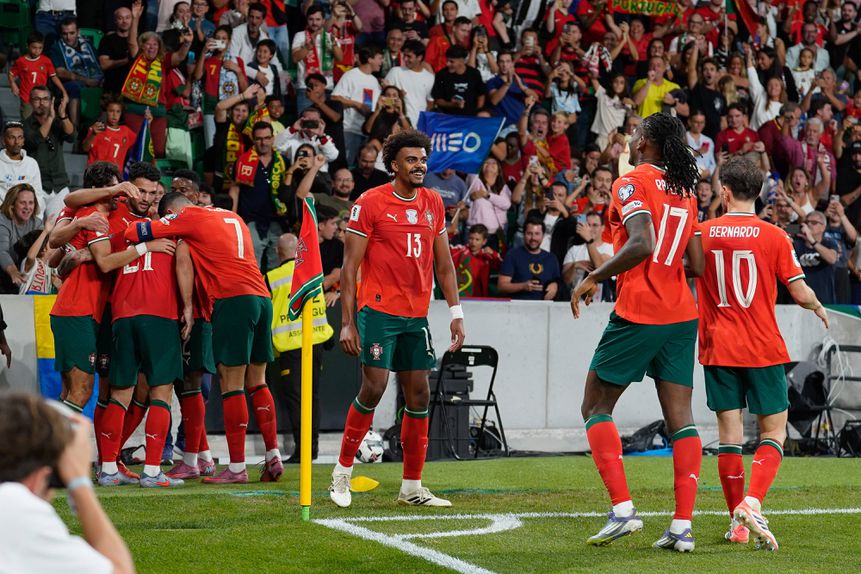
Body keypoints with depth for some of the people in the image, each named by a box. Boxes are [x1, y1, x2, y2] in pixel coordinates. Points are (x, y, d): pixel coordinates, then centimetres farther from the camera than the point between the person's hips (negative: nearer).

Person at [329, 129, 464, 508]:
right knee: (374, 386, -13)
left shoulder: (433, 203, 10)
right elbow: (349, 267, -6)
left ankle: (412, 487, 11)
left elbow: (444, 264, 16)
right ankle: (343, 470, 3)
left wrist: (455, 313, 8)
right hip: (379, 309, -6)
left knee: (419, 394, 4)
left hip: (416, 315, 6)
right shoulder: (370, 203, -6)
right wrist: (347, 322, -11)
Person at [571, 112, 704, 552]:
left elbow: (641, 244, -22)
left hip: (637, 315, -6)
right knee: (680, 418, 3)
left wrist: (594, 278, -13)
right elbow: (696, 265, 11)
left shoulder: (632, 183, -7)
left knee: (595, 408, 5)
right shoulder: (685, 192, 13)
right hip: (681, 317, 6)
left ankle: (623, 509, -7)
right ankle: (683, 525, -4)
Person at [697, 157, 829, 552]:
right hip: (763, 349, -2)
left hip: (718, 349, 2)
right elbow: (800, 293, -4)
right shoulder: (773, 237, -6)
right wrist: (819, 308, 16)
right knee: (774, 433, 6)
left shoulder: (702, 234, -1)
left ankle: (739, 522, 8)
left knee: (729, 433, 6)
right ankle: (752, 502, -17)